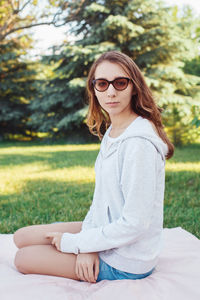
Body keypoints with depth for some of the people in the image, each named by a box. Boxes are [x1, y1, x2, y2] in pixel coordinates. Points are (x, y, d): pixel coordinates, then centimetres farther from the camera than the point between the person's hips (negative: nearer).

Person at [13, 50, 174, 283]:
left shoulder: (139, 142, -27)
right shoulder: (111, 132, 4)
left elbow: (134, 224, -26)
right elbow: (101, 197, 8)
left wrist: (76, 243, -15)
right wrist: (87, 245, -7)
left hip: (126, 263, -8)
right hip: (106, 232, 9)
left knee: (23, 258, -1)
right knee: (21, 237, 11)